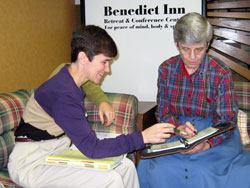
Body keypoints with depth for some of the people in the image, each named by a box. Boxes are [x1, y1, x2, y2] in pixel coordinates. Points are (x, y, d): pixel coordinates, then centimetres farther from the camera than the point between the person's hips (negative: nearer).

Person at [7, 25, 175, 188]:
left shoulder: (70, 79, 3)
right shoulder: (63, 93, -27)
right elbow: (92, 148, -27)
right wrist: (143, 137, -27)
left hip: (58, 154, 9)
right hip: (32, 163, -9)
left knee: (126, 166, -4)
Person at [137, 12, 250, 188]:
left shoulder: (221, 73, -8)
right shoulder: (166, 69, 1)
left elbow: (227, 120, -8)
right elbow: (162, 110, 4)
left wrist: (206, 143, -28)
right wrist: (179, 127, -19)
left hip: (214, 132, -1)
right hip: (176, 129, 2)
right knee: (155, 168, -27)